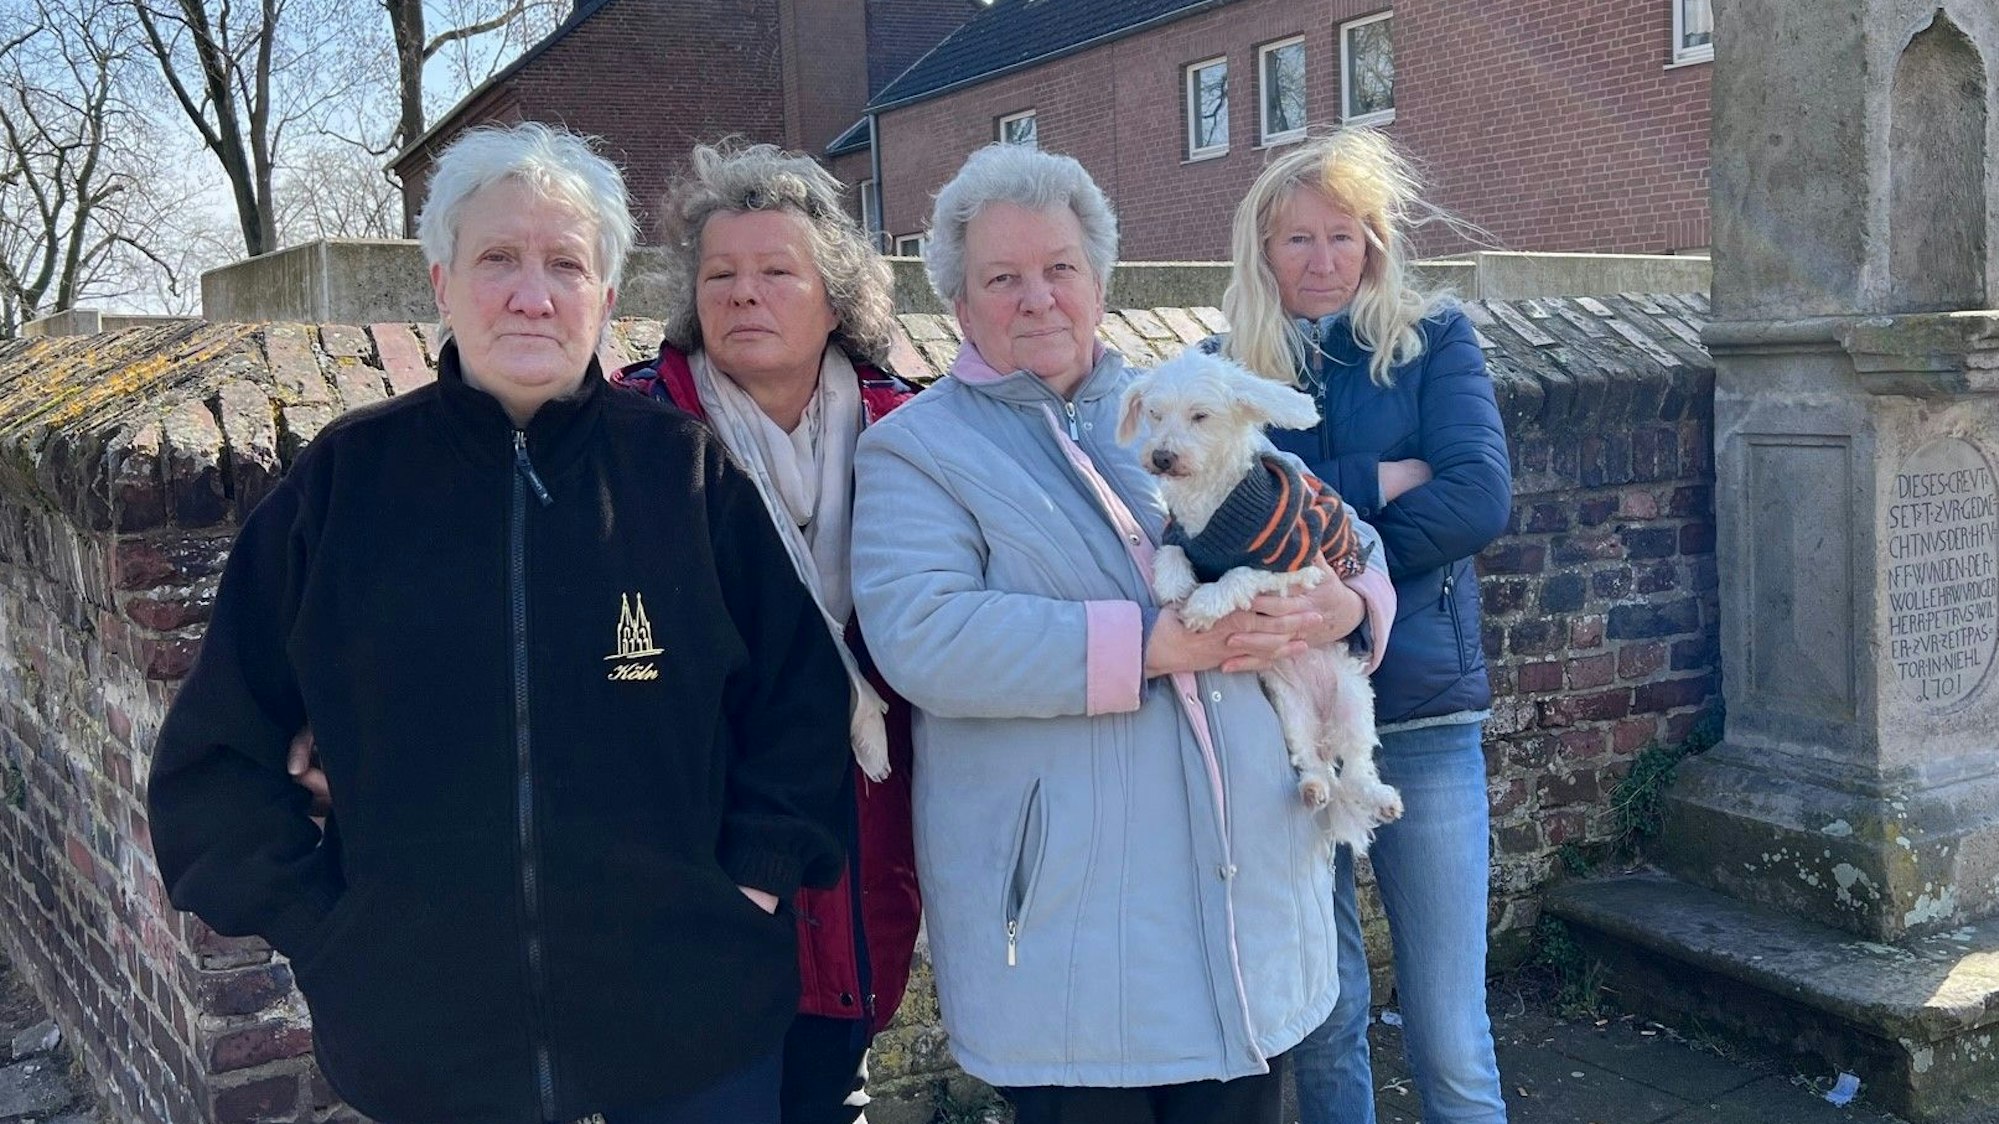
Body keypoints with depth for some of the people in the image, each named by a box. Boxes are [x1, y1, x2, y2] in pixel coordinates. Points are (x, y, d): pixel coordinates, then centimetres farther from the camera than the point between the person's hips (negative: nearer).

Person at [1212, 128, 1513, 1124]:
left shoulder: (1434, 341, 5)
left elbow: (1480, 499, -10)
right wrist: (1377, 482, -12)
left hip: (1422, 719, -1)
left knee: (1451, 1041, 3)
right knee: (1318, 1023, 13)